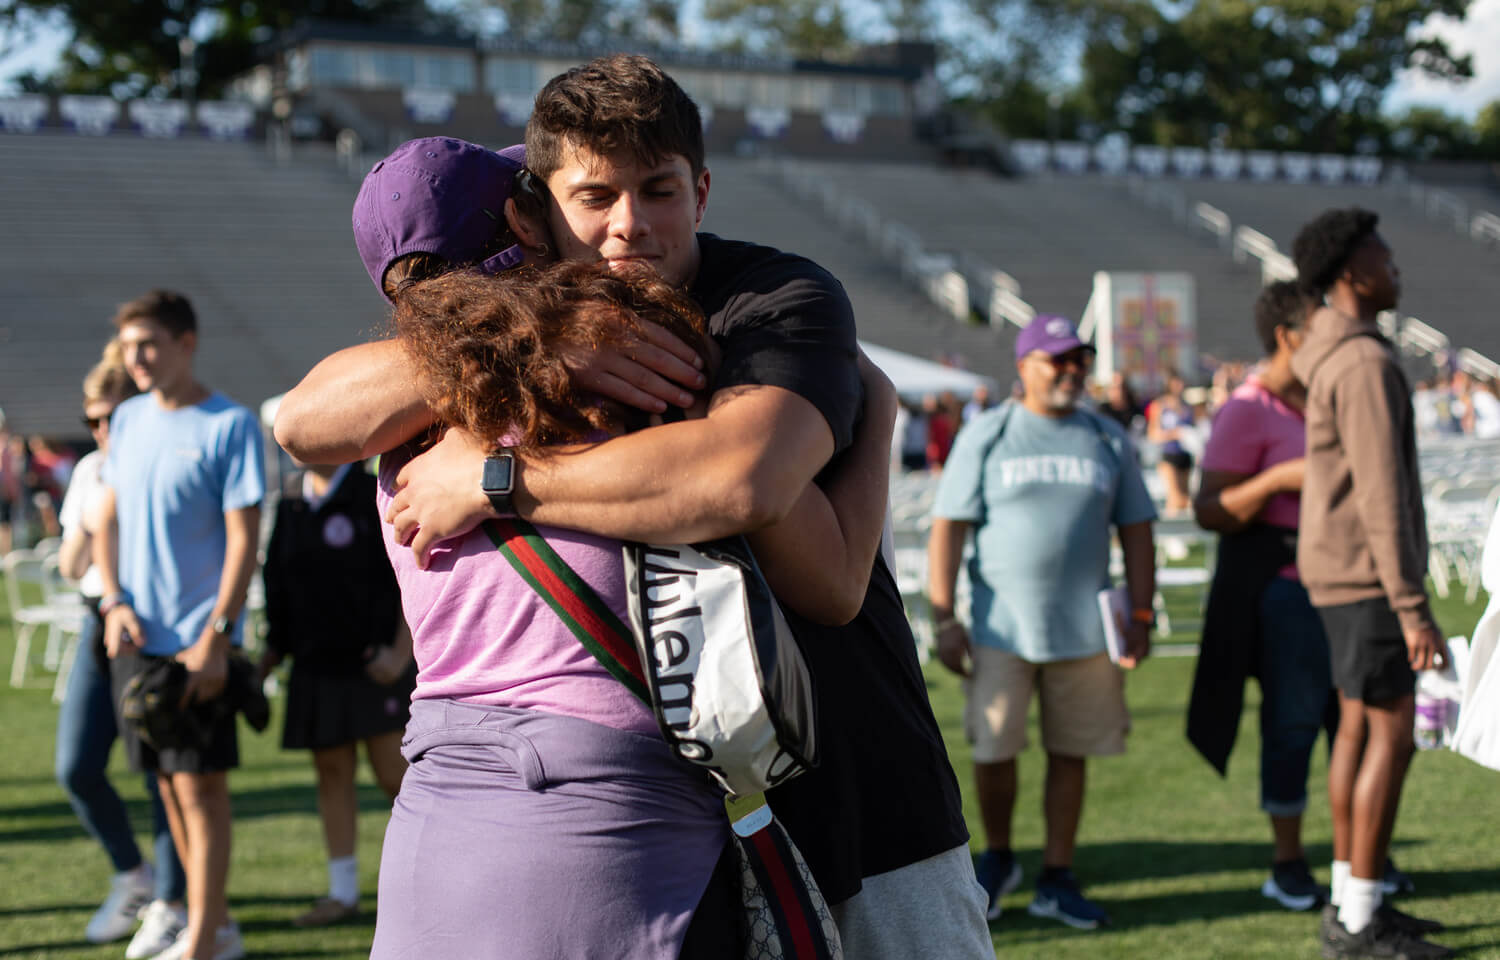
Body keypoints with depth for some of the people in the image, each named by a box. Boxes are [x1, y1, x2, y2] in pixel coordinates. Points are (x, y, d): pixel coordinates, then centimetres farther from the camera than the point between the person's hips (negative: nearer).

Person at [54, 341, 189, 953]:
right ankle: (132, 877, 22)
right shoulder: (90, 472, 10)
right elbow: (70, 568, 10)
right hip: (101, 627, 5)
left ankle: (167, 907, 9)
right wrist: (88, 524, -5)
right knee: (76, 769, 0)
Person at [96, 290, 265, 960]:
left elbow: (243, 539, -11)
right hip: (136, 636, 6)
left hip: (197, 640, -6)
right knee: (169, 784, 12)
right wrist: (115, 602, -1)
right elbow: (107, 522, 16)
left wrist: (215, 638, -16)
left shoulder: (229, 425, -8)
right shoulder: (128, 420, 10)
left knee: (201, 785, -5)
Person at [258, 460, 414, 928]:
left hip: (374, 664, -5)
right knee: (332, 774, 7)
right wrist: (273, 649, 11)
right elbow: (278, 585, 17)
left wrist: (400, 652, -14)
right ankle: (343, 892, 13)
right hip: (315, 664, 5)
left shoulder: (375, 498, -9)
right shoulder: (290, 503, 8)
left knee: (394, 774, -5)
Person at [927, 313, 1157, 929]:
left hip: (1084, 627, 3)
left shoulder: (1108, 440, 10)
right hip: (1002, 625, -2)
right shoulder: (986, 437, 1)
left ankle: (1056, 879, 16)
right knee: (993, 749, -1)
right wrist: (943, 619, -10)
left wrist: (1141, 615, 3)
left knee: (1071, 754, 5)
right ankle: (998, 860, 23)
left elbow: (1136, 532, 12)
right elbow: (947, 528, -3)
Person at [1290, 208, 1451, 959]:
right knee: (1391, 736, -6)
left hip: (1341, 573, 10)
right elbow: (1380, 494, -23)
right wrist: (1412, 607, -22)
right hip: (1367, 575, -10)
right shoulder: (1365, 363, -19)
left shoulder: (1335, 353, 13)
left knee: (1359, 728, 13)